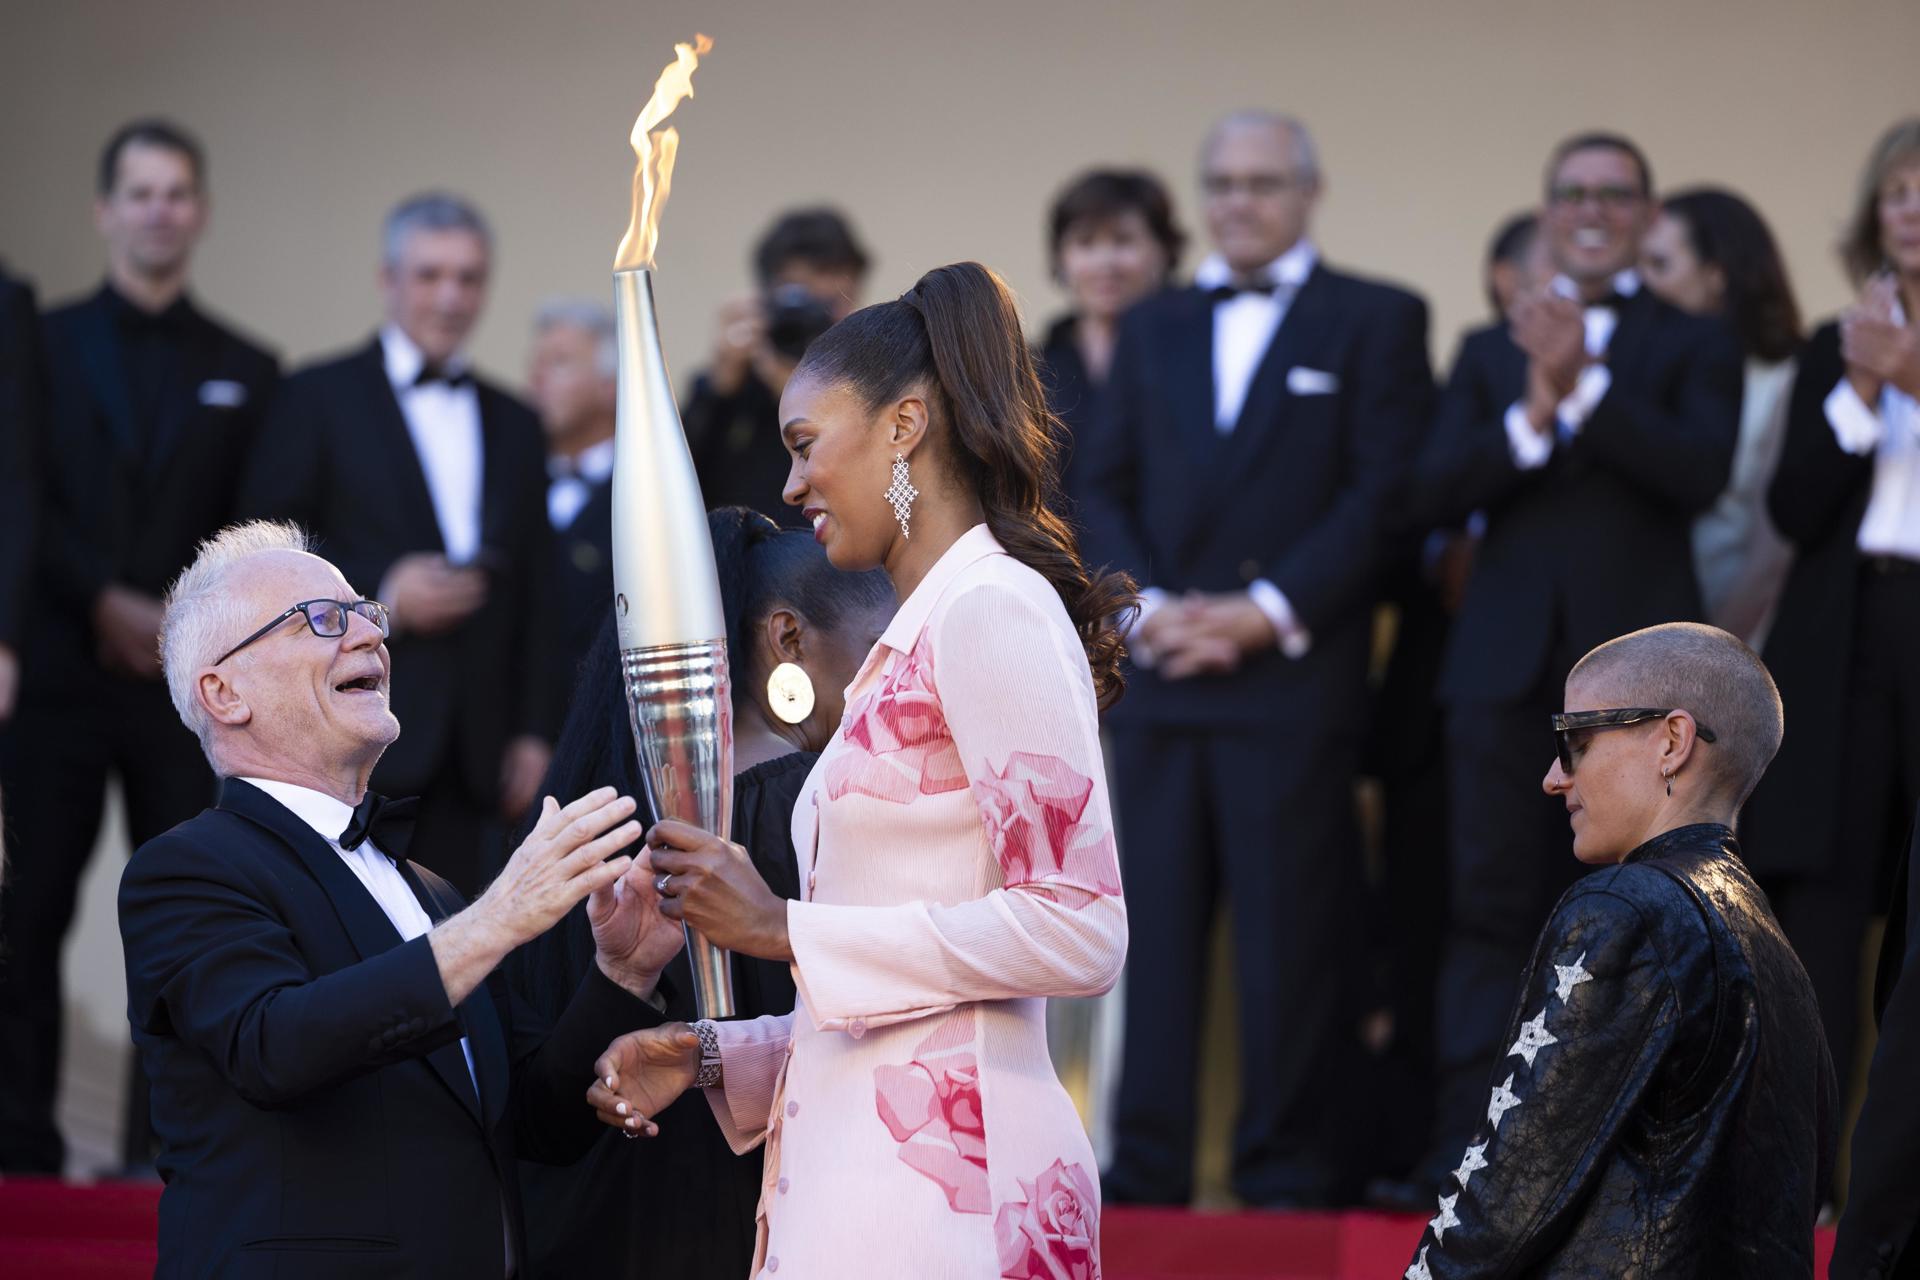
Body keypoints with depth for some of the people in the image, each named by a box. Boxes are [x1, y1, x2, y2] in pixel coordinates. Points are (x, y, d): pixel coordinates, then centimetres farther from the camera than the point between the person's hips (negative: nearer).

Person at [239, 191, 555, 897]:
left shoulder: (513, 424, 19)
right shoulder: (321, 398, 4)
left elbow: (535, 595, 17)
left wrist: (533, 731, 9)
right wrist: (380, 596, -13)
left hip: (473, 752, 4)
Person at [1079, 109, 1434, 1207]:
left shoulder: (1375, 322, 5)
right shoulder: (1156, 329, 19)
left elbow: (1387, 491, -4)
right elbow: (1107, 488, 15)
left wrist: (1268, 612, -12)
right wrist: (1146, 608, -4)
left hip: (1294, 675, -4)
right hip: (1162, 674, 4)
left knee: (1293, 935, -4)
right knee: (1155, 927, 2)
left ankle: (1290, 1170, 0)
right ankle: (1147, 1167, 4)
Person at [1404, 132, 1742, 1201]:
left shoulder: (1696, 346, 10)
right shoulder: (1490, 353, 17)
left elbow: (1701, 474, -9)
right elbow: (1436, 493, 3)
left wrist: (1583, 387, -16)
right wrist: (1532, 414, -12)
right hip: (1509, 662, 2)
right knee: (1491, 911, -2)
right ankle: (1464, 1155, -4)